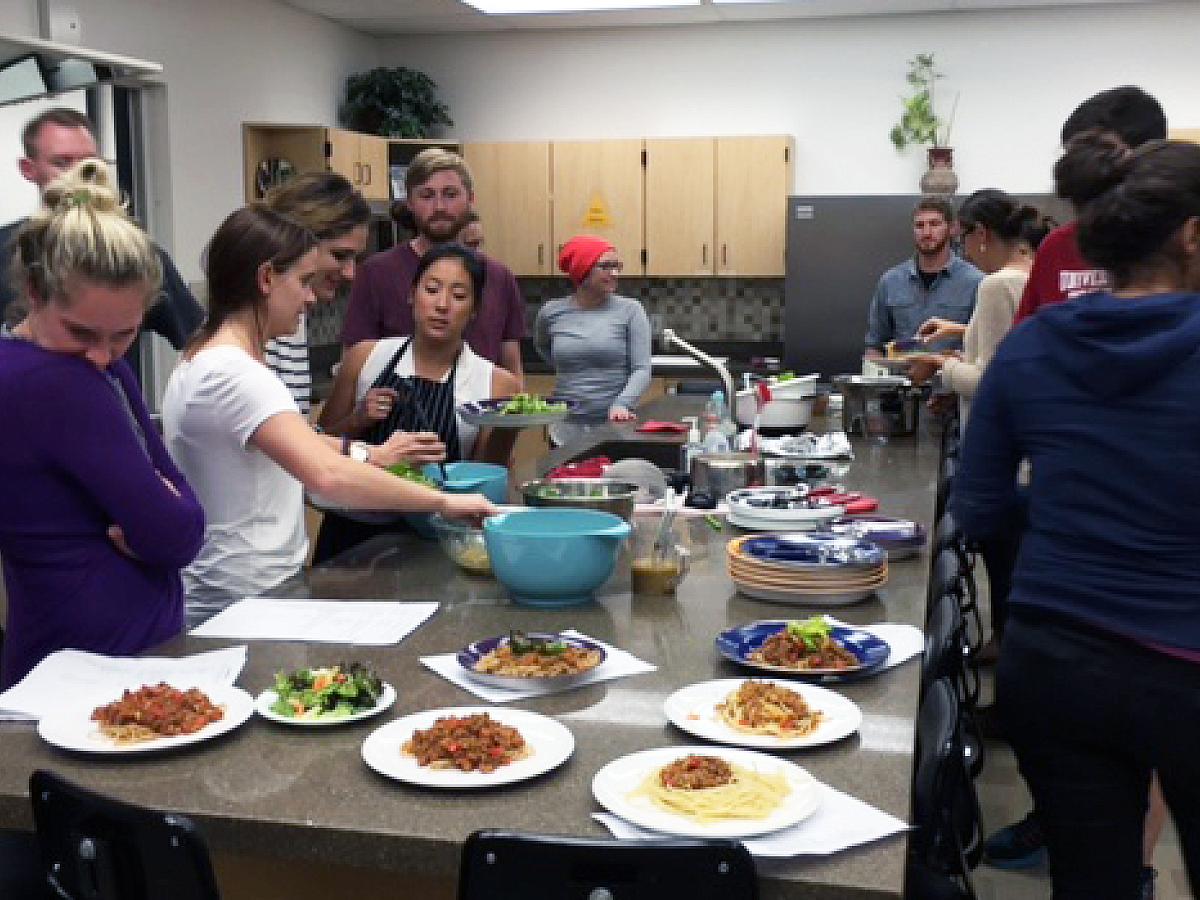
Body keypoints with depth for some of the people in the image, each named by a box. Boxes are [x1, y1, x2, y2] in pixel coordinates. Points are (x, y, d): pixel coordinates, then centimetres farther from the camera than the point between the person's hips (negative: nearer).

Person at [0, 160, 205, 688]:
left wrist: (145, 521, -15)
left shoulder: (100, 368, 5)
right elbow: (178, 538, -22)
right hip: (87, 672, -9)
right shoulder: (53, 385, -24)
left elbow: (181, 509, 2)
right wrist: (155, 522, -4)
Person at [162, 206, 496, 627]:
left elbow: (293, 443, 13)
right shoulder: (232, 374, -23)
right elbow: (329, 476, -34)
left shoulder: (212, 359, 8)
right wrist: (443, 501, -27)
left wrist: (369, 454, -1)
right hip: (241, 602, -9)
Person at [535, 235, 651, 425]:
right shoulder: (552, 313, 4)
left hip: (613, 419, -2)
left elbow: (642, 369, -8)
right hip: (565, 420, 2)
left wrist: (622, 405, -22)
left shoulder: (630, 310, -3)